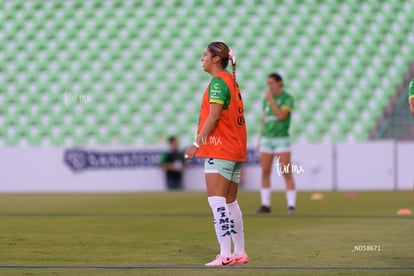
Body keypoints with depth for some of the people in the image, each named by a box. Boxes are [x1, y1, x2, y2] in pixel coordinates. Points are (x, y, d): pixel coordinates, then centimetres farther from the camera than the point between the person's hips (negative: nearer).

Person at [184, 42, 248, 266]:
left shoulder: (218, 82, -11)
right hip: (235, 149, 10)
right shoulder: (232, 82, 17)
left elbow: (214, 116, -19)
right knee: (230, 202, 14)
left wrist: (197, 142, -17)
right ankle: (239, 252, 17)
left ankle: (225, 255, -17)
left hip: (220, 150, -10)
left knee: (216, 200, -12)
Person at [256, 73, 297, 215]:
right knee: (265, 173, 3)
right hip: (267, 140, 5)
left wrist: (271, 100, -19)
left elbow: (281, 116, -23)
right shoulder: (267, 99, 10)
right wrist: (260, 141, 12)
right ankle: (265, 205, 10)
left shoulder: (288, 98, -8)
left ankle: (291, 206, -5)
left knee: (287, 174, -9)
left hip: (282, 140, -5)